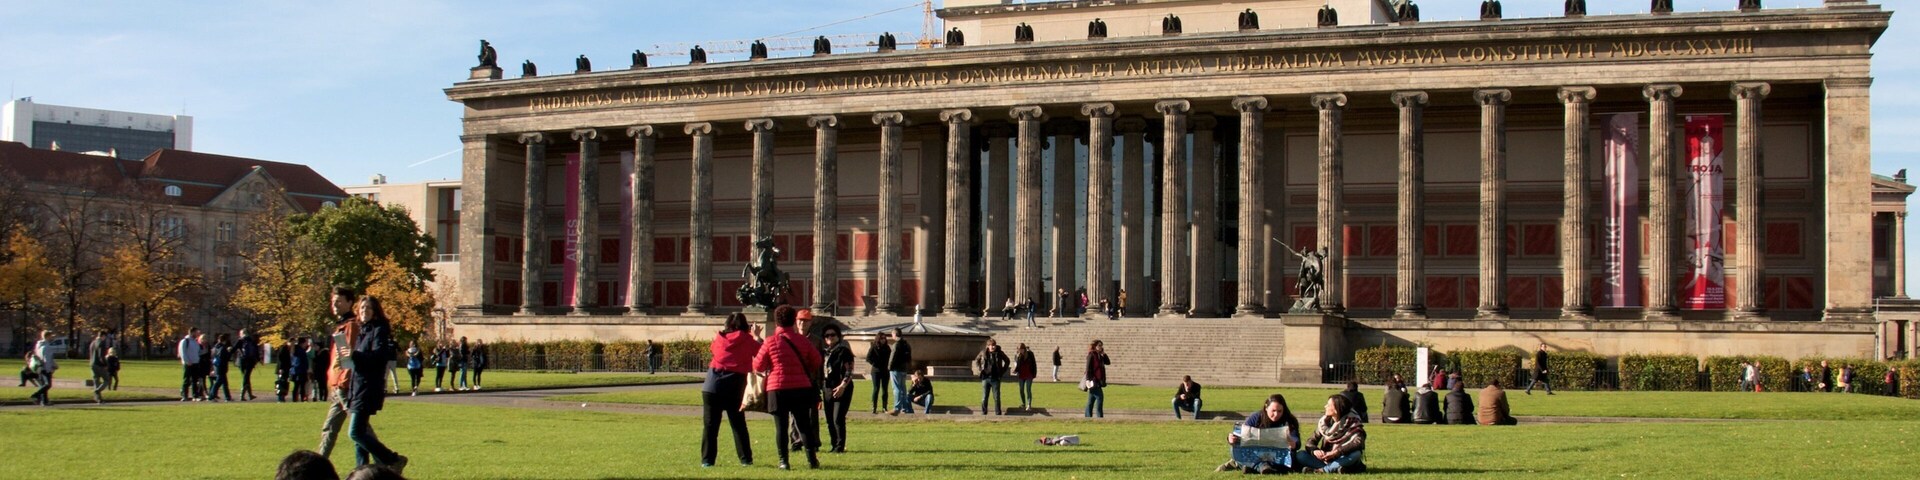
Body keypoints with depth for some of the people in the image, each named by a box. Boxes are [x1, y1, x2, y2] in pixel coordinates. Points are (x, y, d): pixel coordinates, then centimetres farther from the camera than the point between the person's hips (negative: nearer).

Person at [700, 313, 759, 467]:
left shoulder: (719, 338, 8)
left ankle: (707, 459, -2)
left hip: (713, 386, 1)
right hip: (735, 387, -1)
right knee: (739, 424, 11)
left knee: (710, 424, 3)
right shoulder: (747, 340, 2)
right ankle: (745, 459, 10)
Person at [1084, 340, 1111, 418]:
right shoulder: (1091, 355, -10)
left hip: (1098, 381, 9)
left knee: (1090, 402, 9)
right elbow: (1088, 368, -17)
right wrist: (1089, 379, -24)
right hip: (1093, 382, -9)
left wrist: (1104, 353, 2)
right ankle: (1100, 417, -16)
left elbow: (1108, 362, 13)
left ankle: (1088, 417, 12)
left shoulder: (1099, 356, 16)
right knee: (1100, 397, -14)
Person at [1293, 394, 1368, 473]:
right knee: (1300, 455, -18)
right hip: (1326, 459, 4)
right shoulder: (1324, 422, 0)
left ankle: (1322, 470, -31)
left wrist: (1337, 452, -38)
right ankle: (1335, 469, -31)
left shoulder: (1352, 421, -11)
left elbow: (1358, 441, -28)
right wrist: (1314, 450, -26)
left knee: (1356, 454, -36)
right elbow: (1311, 441, -1)